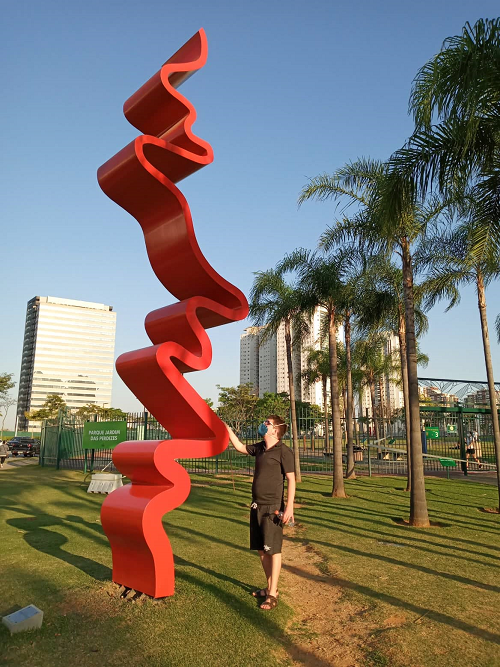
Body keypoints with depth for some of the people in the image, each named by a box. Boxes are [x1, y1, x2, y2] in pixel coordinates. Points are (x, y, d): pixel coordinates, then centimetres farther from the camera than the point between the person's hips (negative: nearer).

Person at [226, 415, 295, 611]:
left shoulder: (283, 451, -12)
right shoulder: (259, 448, 8)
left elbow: (291, 480, -13)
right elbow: (240, 447, 20)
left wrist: (289, 507, -19)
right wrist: (227, 429, 13)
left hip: (272, 508, -7)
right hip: (257, 506, 7)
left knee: (273, 550, 1)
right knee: (261, 550, 14)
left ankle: (272, 594, 10)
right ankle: (270, 587, 28)